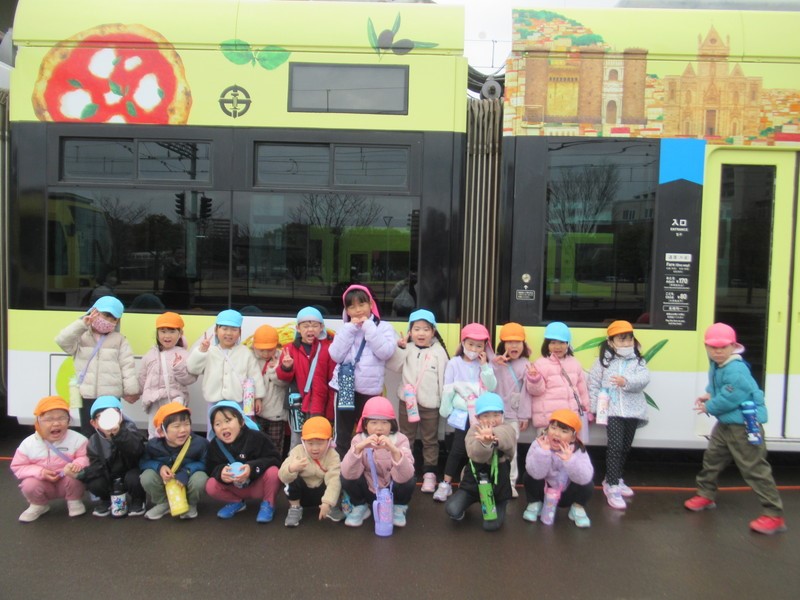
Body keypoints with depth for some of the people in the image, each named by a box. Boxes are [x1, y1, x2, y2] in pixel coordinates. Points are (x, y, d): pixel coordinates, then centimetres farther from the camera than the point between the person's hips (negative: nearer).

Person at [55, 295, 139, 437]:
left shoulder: (119, 340, 3)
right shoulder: (81, 336, 5)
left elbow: (127, 366, 0)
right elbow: (62, 341, -14)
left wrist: (131, 390, -5)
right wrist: (81, 324, -20)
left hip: (111, 396, -1)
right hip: (87, 395, 1)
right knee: (88, 431, 12)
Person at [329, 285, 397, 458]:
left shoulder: (384, 327, 2)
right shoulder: (346, 328, 10)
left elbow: (385, 352, -14)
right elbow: (336, 355, -4)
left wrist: (368, 327, -11)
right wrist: (351, 328, -7)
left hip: (369, 389, -2)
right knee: (342, 436, 9)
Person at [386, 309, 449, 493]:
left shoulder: (438, 351, -4)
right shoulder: (407, 348, 1)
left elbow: (443, 377, -3)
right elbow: (392, 366, -8)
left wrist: (445, 402, -4)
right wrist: (400, 347, -17)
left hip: (430, 403, -2)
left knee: (430, 440, 9)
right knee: (405, 438, 14)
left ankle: (429, 473, 18)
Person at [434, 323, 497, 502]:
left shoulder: (485, 364, 6)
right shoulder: (454, 363, -2)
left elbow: (492, 388, -6)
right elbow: (448, 389, -1)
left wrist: (485, 366, -12)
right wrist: (446, 410, -1)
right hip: (462, 413, -2)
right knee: (459, 449, -4)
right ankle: (445, 484, 6)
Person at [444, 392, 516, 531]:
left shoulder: (508, 430, -12)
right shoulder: (474, 430, -12)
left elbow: (505, 440, -38)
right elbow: (476, 455, -31)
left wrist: (493, 436, -61)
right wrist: (484, 442, -54)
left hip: (498, 485, 0)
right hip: (475, 480, 0)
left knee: (491, 525, -9)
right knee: (453, 510, -16)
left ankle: (498, 506, 24)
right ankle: (467, 501, 19)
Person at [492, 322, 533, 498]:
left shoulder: (525, 364, -3)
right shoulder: (496, 361, -2)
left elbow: (526, 391, -1)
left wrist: (525, 415, 0)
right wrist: (495, 366, -19)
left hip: (514, 414, 0)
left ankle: (510, 484, 16)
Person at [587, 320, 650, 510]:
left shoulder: (638, 361, 6)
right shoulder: (604, 360, 1)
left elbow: (644, 378, -12)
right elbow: (594, 383, 1)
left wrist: (627, 381, -31)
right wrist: (594, 408, -4)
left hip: (632, 411, 4)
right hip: (612, 409, -3)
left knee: (626, 447, 13)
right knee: (615, 446, -11)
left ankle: (614, 479, 31)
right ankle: (612, 487, -6)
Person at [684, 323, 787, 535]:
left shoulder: (736, 371, -26)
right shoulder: (716, 365, 4)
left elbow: (730, 398, -27)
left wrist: (709, 407, -12)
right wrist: (709, 394, 3)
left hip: (744, 426, -10)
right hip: (724, 424, 10)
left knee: (754, 468, -4)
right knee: (712, 458, 19)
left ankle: (775, 516, 6)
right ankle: (706, 495, 36)